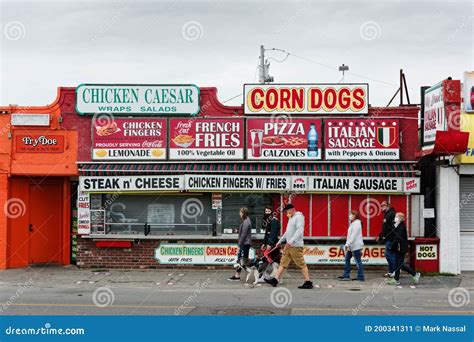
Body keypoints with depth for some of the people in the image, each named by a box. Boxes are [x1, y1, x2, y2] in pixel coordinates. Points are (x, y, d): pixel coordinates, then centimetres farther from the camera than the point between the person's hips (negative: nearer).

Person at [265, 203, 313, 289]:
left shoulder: (299, 217, -11)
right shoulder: (291, 218, 20)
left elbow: (300, 230, -24)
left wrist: (291, 241, -32)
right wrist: (280, 241, 30)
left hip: (296, 246, -10)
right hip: (289, 246, 10)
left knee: (301, 264, -6)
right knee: (283, 263, 6)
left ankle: (308, 283, -1)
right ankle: (275, 280, 5)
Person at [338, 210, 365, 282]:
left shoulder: (356, 223, -14)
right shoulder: (353, 223, 17)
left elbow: (353, 235, -21)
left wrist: (348, 244, -22)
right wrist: (347, 244, 14)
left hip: (356, 246, -11)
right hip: (352, 246, 11)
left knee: (358, 261, -5)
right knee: (347, 259, 11)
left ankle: (361, 277, 0)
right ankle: (346, 276, 15)